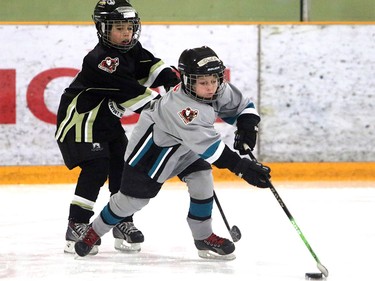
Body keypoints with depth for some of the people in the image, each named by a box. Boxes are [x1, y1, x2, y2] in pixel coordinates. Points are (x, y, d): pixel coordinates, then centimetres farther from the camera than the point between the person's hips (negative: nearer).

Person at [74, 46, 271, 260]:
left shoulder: (220, 90, -17)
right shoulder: (180, 107, -41)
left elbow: (244, 106, 1)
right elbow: (207, 145, -48)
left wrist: (246, 128, -21)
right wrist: (241, 166, -52)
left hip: (185, 146, 7)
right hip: (153, 144, -7)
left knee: (202, 179, -9)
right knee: (135, 196, -1)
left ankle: (203, 237, 5)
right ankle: (94, 232, 19)